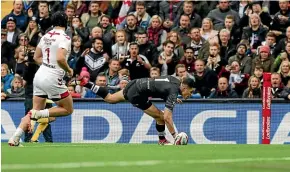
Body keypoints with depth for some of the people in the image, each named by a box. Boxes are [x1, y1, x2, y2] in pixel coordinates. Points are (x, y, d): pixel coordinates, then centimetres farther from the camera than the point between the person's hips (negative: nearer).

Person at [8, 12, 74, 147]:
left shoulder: (46, 36, 9)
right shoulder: (64, 38, -13)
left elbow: (36, 57, 17)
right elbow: (60, 58, -27)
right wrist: (68, 70, -9)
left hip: (40, 75, 7)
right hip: (53, 79, -7)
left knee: (35, 110, 14)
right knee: (68, 110, 10)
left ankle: (15, 138, 1)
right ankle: (38, 114, -9)